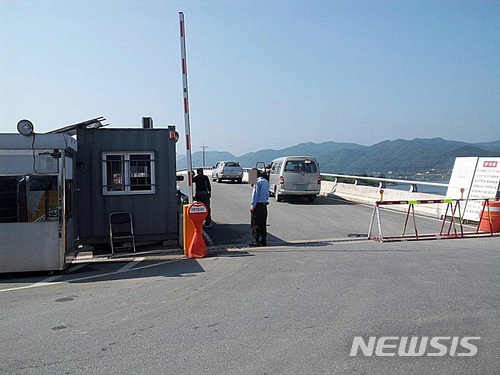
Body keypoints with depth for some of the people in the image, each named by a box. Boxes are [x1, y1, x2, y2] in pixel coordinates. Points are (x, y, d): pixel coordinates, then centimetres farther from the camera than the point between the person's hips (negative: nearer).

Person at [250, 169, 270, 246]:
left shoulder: (258, 182, -13)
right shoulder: (266, 181, 11)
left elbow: (255, 195, -14)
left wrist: (252, 206, -12)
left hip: (258, 205, -8)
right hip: (264, 204, 8)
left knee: (256, 224, -2)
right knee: (263, 224, 12)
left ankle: (256, 241, -2)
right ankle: (263, 240, 15)